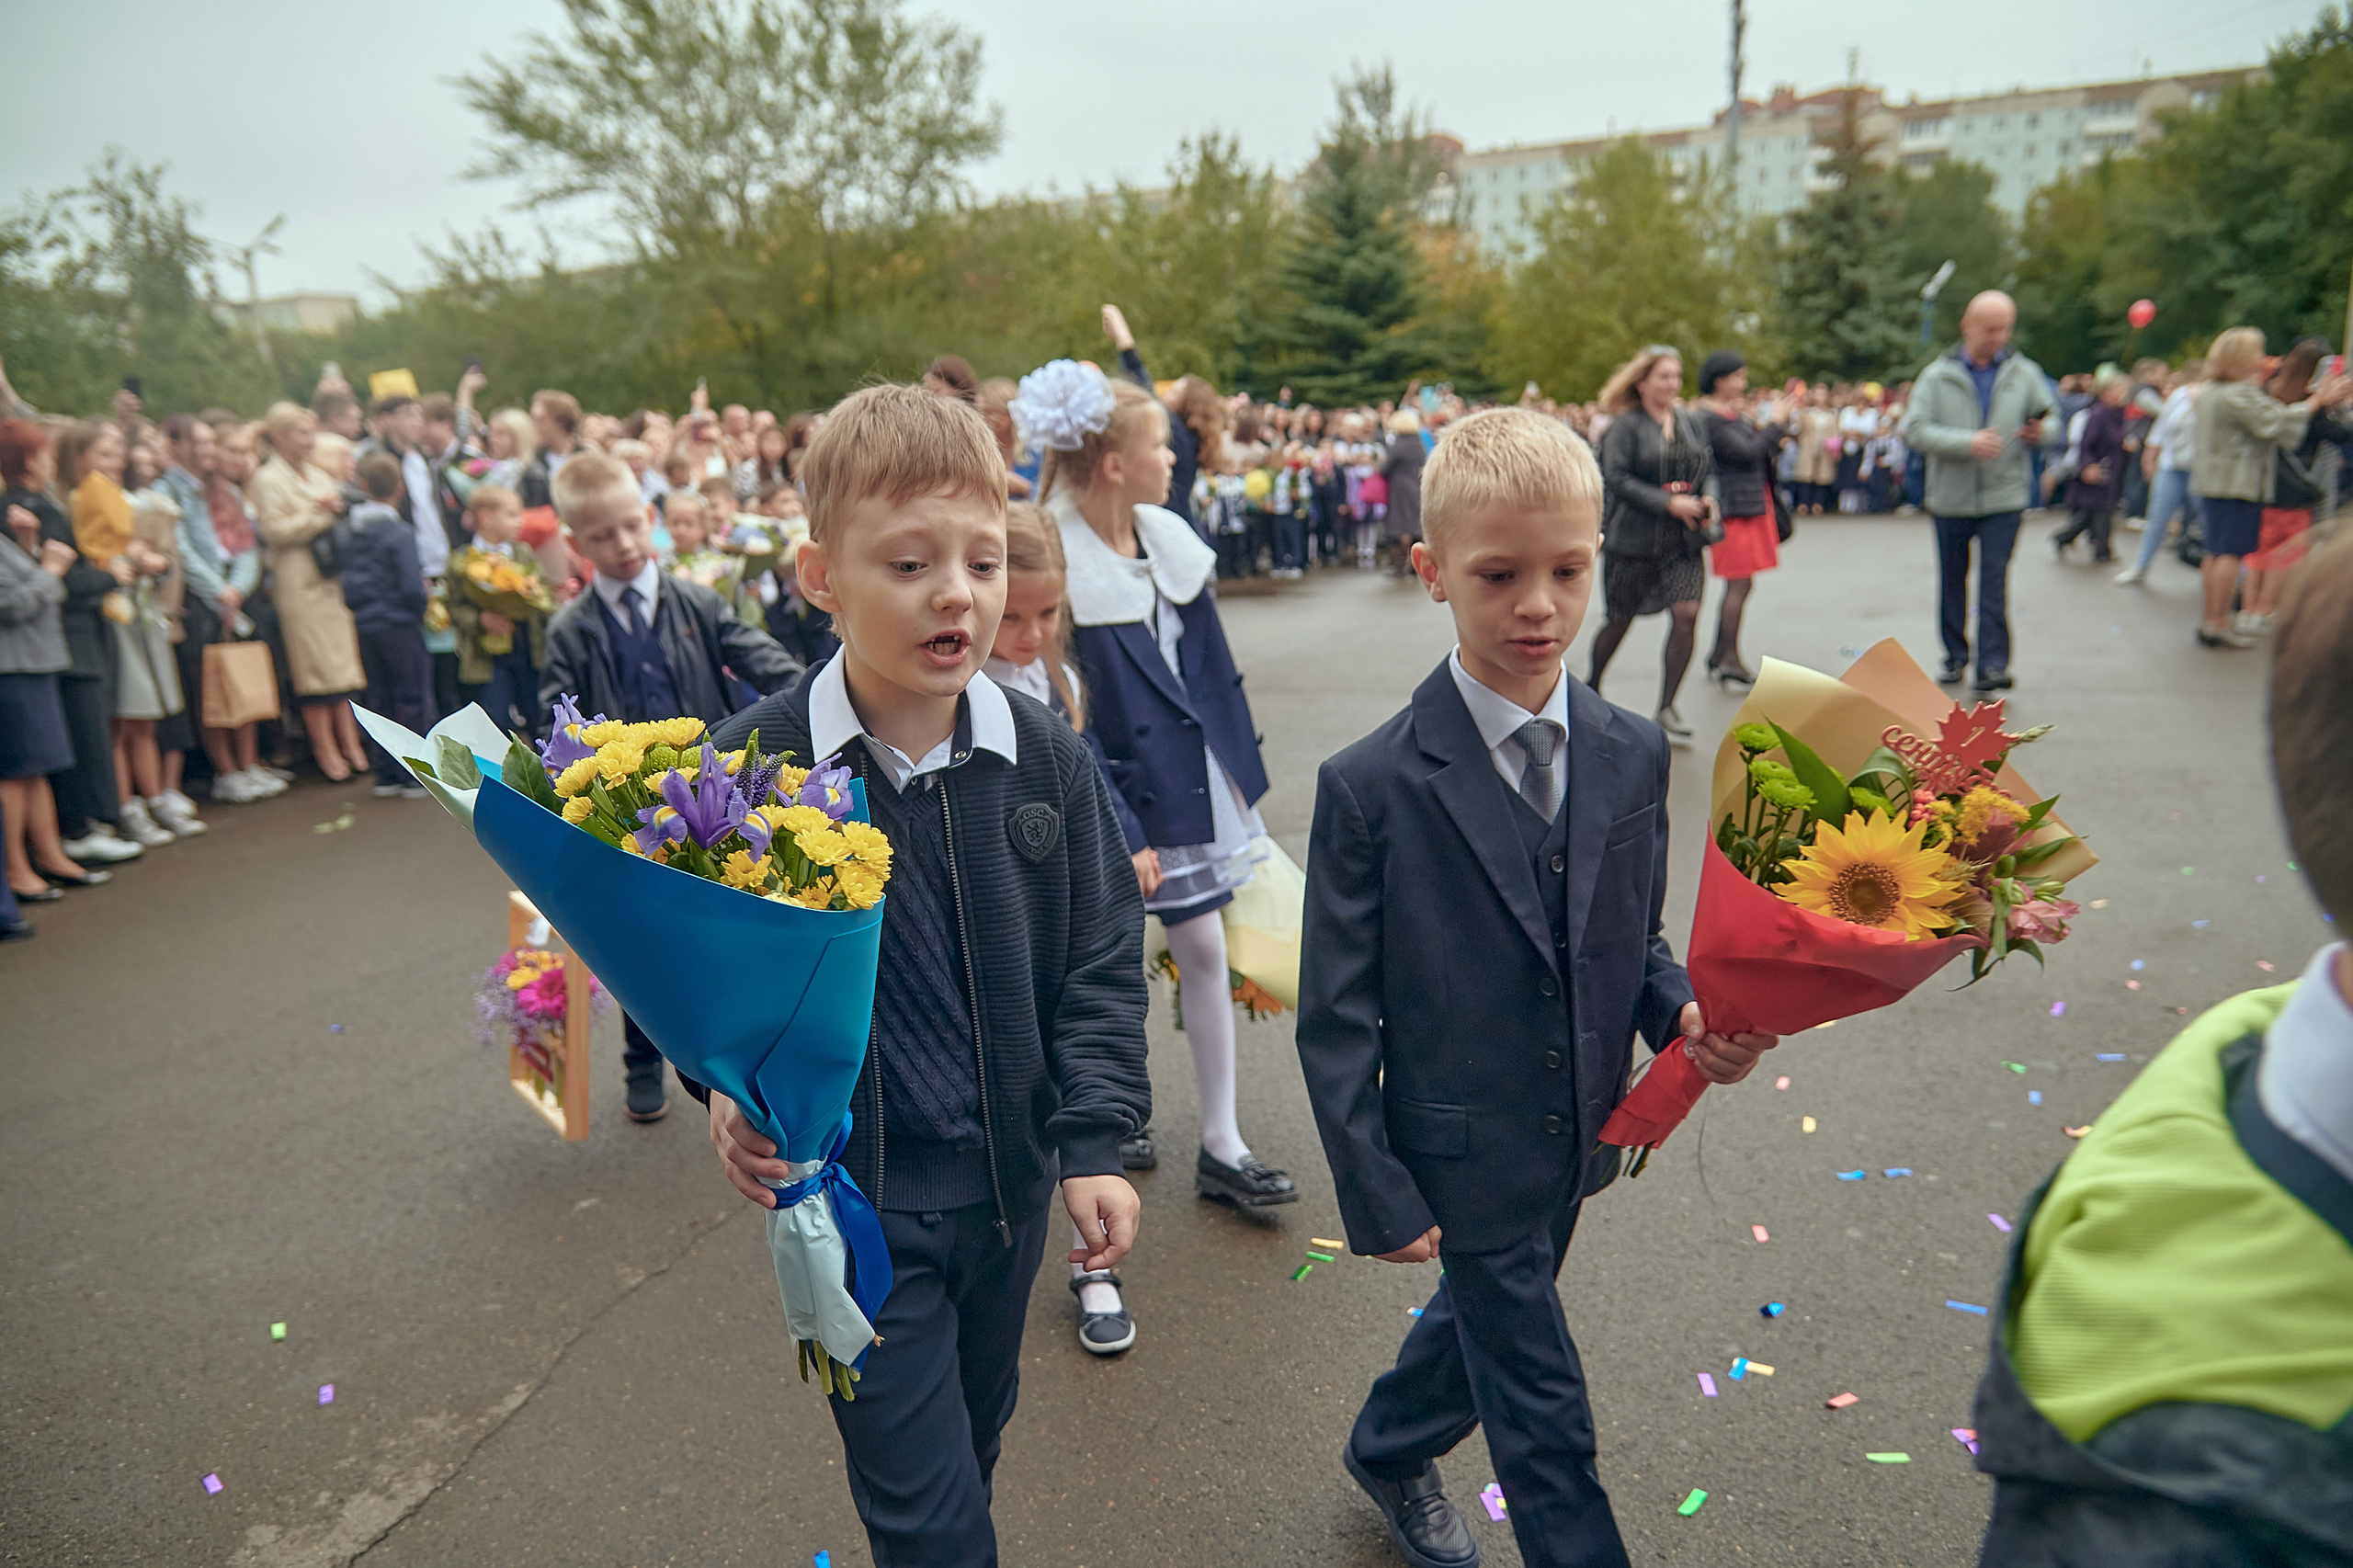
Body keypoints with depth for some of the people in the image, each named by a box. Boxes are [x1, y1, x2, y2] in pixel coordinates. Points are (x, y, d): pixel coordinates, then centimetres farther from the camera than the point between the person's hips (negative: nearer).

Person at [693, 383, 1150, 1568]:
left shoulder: (1047, 761, -9)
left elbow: (1100, 965, -2)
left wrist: (1095, 1138, -7)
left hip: (1008, 1184, 4)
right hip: (852, 1200, -3)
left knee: (973, 1447, 27)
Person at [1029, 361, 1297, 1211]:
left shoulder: (1169, 538, 2)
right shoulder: (1056, 567, -18)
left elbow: (1211, 666, 10)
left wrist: (1238, 769, 12)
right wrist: (1119, 832, -18)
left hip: (1190, 781, 6)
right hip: (1112, 788, -6)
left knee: (1204, 949, 7)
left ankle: (1221, 1148, 18)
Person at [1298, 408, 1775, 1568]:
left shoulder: (1633, 756, -4)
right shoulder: (1370, 787, -20)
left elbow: (1635, 939, 7)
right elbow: (1335, 1020, -14)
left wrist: (1682, 1017, -13)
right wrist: (1377, 1197, -12)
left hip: (1577, 1141, 6)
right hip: (1463, 1157, -6)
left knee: (1486, 1321, 28)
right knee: (1546, 1429, 8)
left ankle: (1388, 1453, 57)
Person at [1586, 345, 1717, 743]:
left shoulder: (1691, 424, 12)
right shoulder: (1625, 426, -6)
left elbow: (1709, 469, 19)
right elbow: (1615, 477, -16)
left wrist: (1708, 498, -3)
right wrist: (1669, 503, -20)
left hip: (1683, 541, 4)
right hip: (1634, 539, -4)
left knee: (1687, 614, -10)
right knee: (1620, 620, 7)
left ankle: (1667, 709, 1)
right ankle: (1591, 688, 34)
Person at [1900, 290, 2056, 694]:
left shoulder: (2024, 373, 4)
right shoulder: (1938, 375, -3)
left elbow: (2051, 421, 11)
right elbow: (1914, 430, -12)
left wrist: (2041, 432, -14)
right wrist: (1968, 442, -23)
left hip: (2004, 497, 0)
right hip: (1950, 497, 0)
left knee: (1995, 581, -8)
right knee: (1952, 580, 12)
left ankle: (1993, 664, -7)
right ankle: (1955, 656, 26)